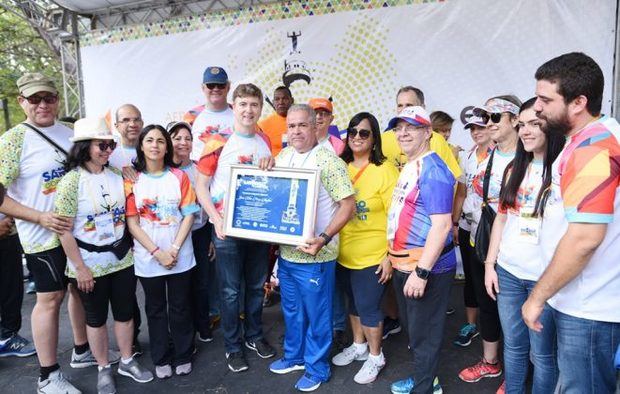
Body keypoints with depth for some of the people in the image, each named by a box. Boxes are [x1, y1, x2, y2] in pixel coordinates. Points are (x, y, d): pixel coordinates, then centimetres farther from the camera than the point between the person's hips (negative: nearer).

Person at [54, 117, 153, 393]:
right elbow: (64, 230, -13)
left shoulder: (117, 175, 1)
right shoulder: (71, 181, -13)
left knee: (125, 312, 15)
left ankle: (127, 361, 35)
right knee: (96, 318, 13)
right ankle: (103, 369, 32)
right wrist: (80, 268, -13)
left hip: (122, 259, 4)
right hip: (90, 263, -4)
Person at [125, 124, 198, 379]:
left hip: (180, 257, 0)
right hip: (148, 259, 0)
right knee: (156, 309, 13)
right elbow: (132, 223, -5)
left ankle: (183, 356, 28)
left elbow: (189, 216, -3)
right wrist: (157, 252, -13)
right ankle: (161, 359, 29)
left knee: (180, 307, 11)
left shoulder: (179, 177, 1)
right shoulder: (132, 180, -2)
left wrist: (175, 249, -13)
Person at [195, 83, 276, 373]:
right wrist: (216, 219, -16)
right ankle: (233, 346, 24)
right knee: (231, 291, 6)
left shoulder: (267, 143, 5)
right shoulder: (218, 143, -8)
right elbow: (201, 186, -5)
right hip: (227, 229, -4)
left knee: (257, 285, 16)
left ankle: (255, 335, 35)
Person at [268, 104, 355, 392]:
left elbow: (348, 205, -17)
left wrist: (324, 239, -25)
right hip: (286, 251, 7)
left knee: (316, 314, 10)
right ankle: (294, 355, 43)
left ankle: (317, 368, 30)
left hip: (313, 254, -7)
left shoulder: (328, 160, -15)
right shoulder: (283, 156, 7)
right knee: (291, 311, 23)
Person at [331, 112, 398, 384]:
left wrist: (390, 256, -15)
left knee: (368, 307, 7)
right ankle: (358, 345, 43)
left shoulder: (385, 170, -13)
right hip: (343, 253, 6)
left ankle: (375, 356, 31)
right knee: (353, 302, 21)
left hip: (372, 256, -5)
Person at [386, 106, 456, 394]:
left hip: (427, 268, -10)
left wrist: (421, 271, -26)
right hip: (403, 265, 10)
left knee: (424, 334, 6)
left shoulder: (432, 169, -19)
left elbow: (442, 224, -25)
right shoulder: (408, 166, 11)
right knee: (412, 328, 23)